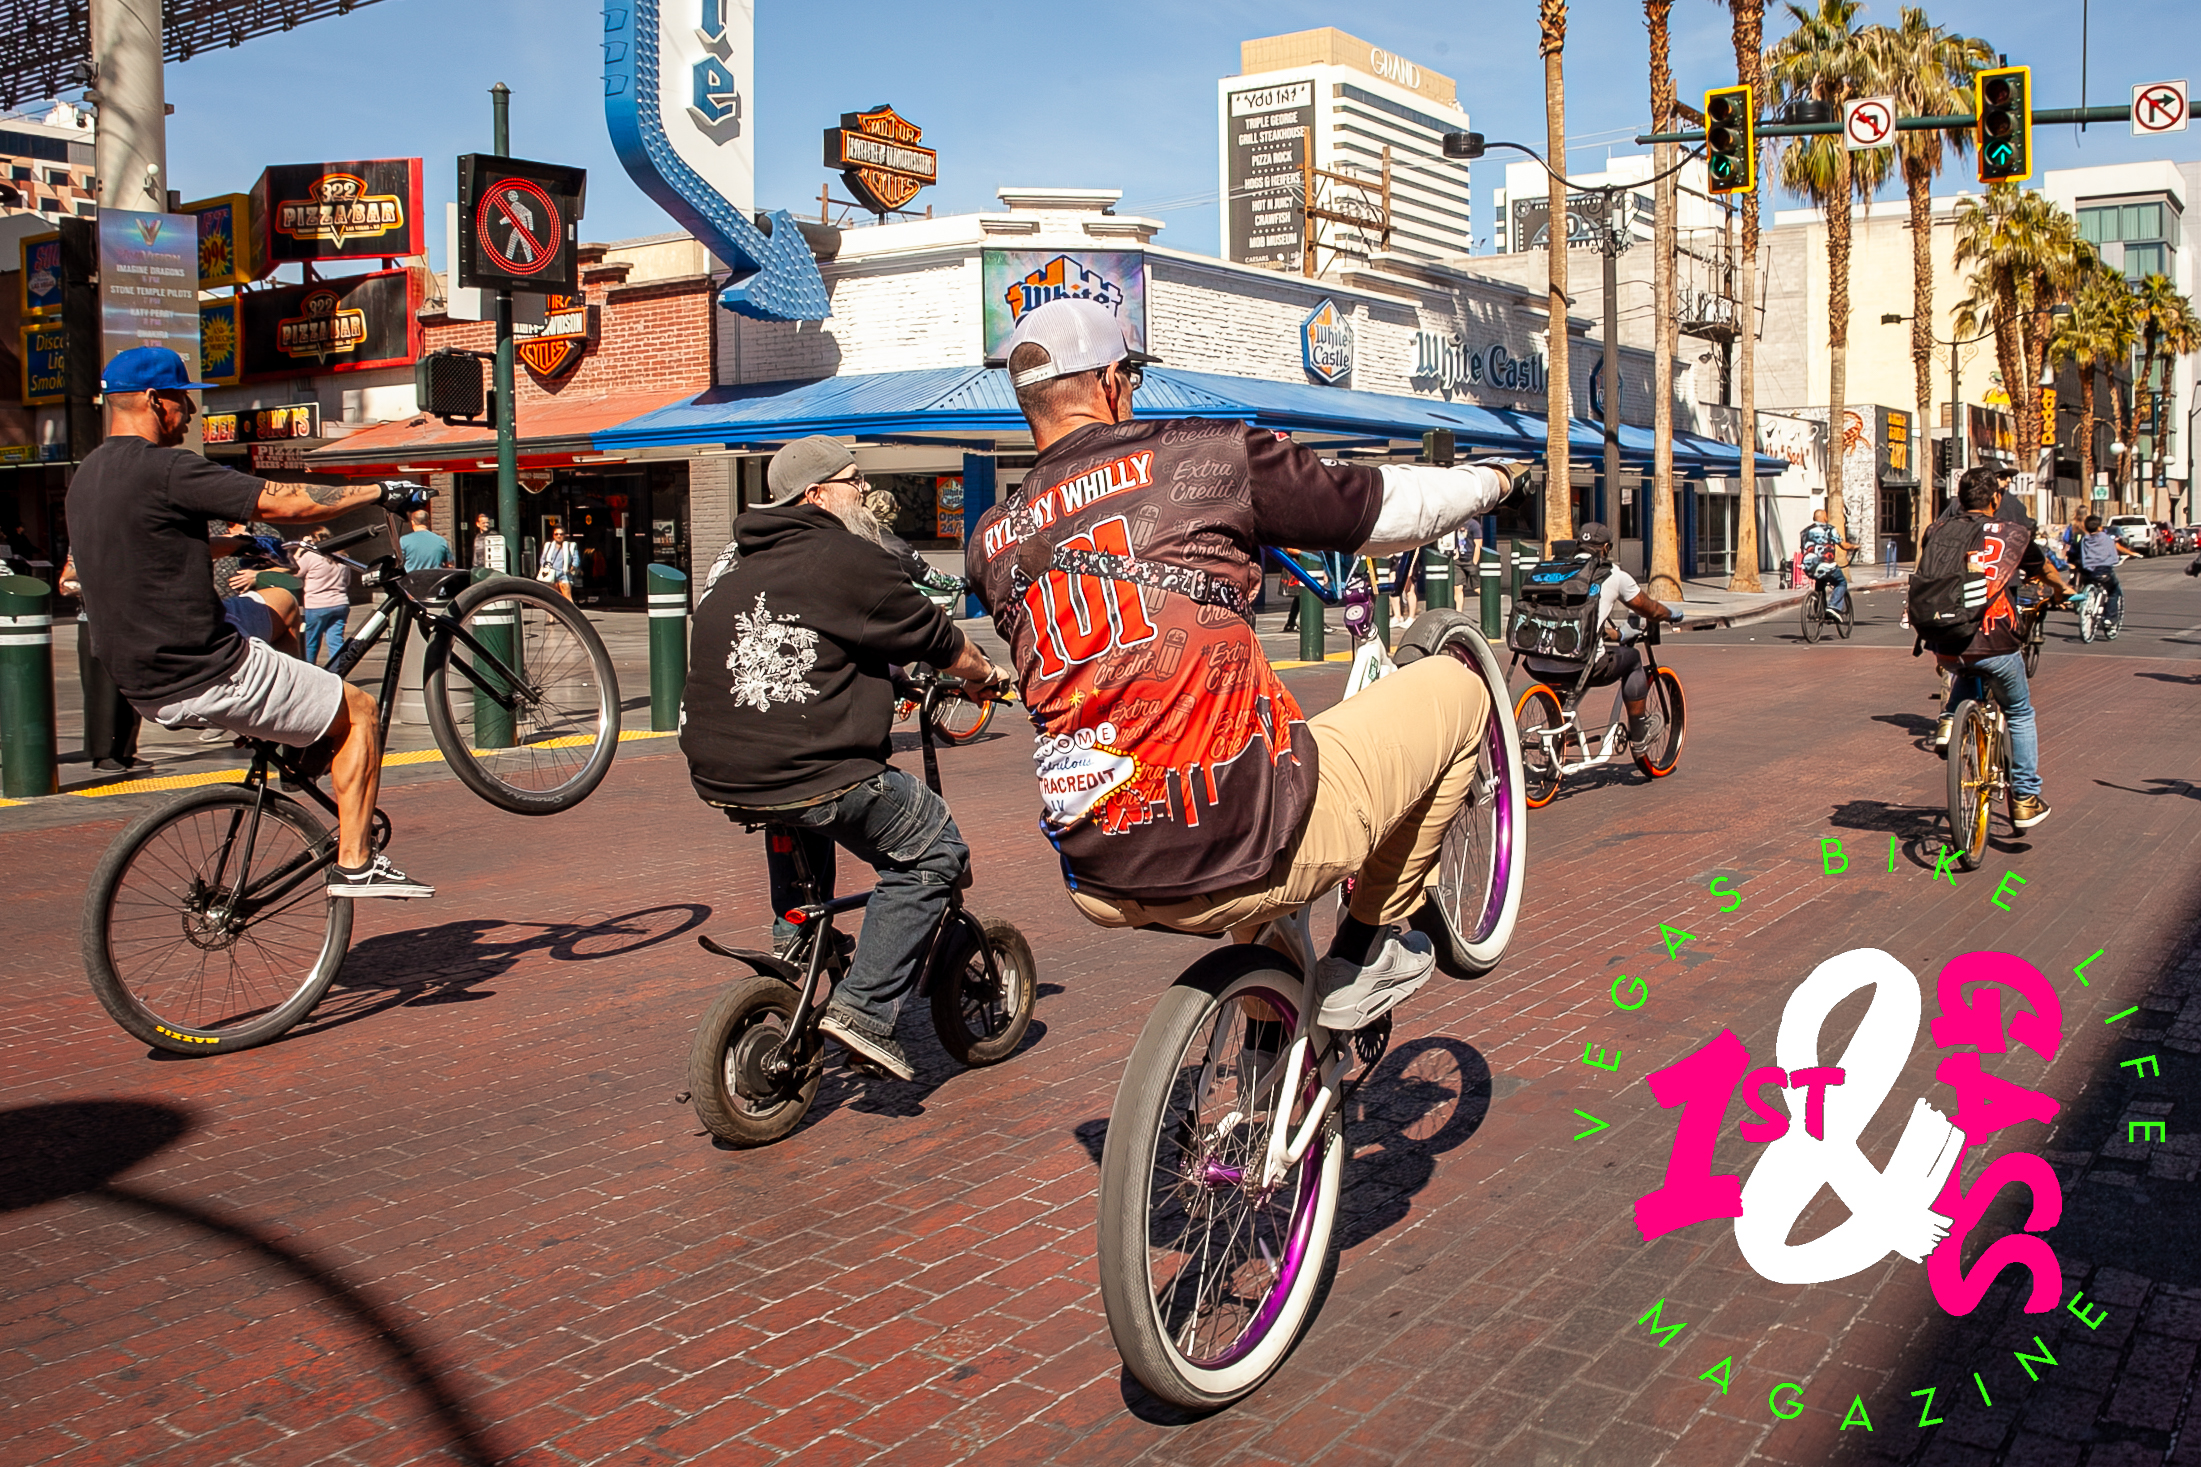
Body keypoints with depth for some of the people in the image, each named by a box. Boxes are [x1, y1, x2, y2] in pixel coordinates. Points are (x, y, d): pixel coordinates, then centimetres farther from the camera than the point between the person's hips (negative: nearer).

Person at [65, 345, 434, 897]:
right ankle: (355, 865, 3)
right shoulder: (163, 468, -18)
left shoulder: (87, 476, 12)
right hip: (206, 679, -10)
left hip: (143, 680, 10)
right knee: (359, 711, 4)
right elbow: (284, 502, -18)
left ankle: (306, 753, 33)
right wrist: (380, 491, -6)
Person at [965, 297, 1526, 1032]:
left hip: (1098, 887, 6)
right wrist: (1492, 479, 28)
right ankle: (1364, 954, 22)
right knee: (1455, 687, 15)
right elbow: (1386, 508, 6)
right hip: (1241, 857, -6)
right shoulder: (1205, 454, -4)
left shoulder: (989, 544, 11)